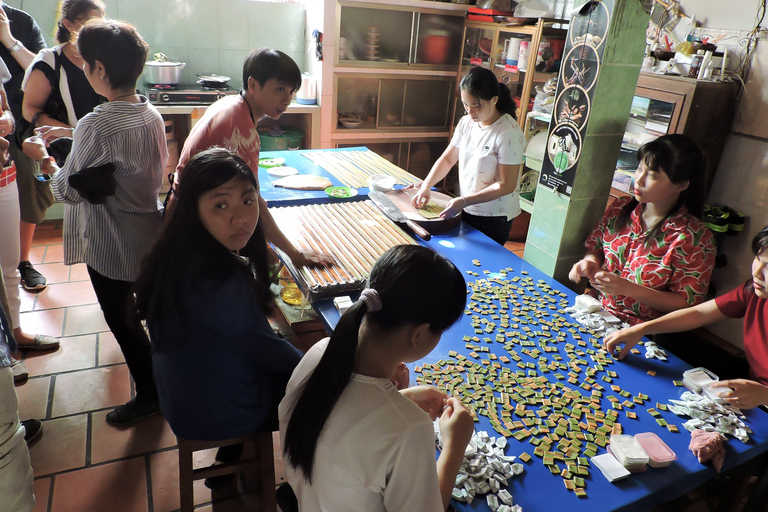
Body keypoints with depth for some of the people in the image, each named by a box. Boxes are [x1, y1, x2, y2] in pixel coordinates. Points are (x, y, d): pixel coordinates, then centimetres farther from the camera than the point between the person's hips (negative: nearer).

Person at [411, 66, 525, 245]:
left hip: (493, 218, -6)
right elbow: (447, 159, 7)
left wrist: (464, 201, -27)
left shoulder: (509, 133, -20)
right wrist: (426, 186, -8)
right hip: (466, 210, 6)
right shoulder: (466, 123, 0)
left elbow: (506, 185, -22)